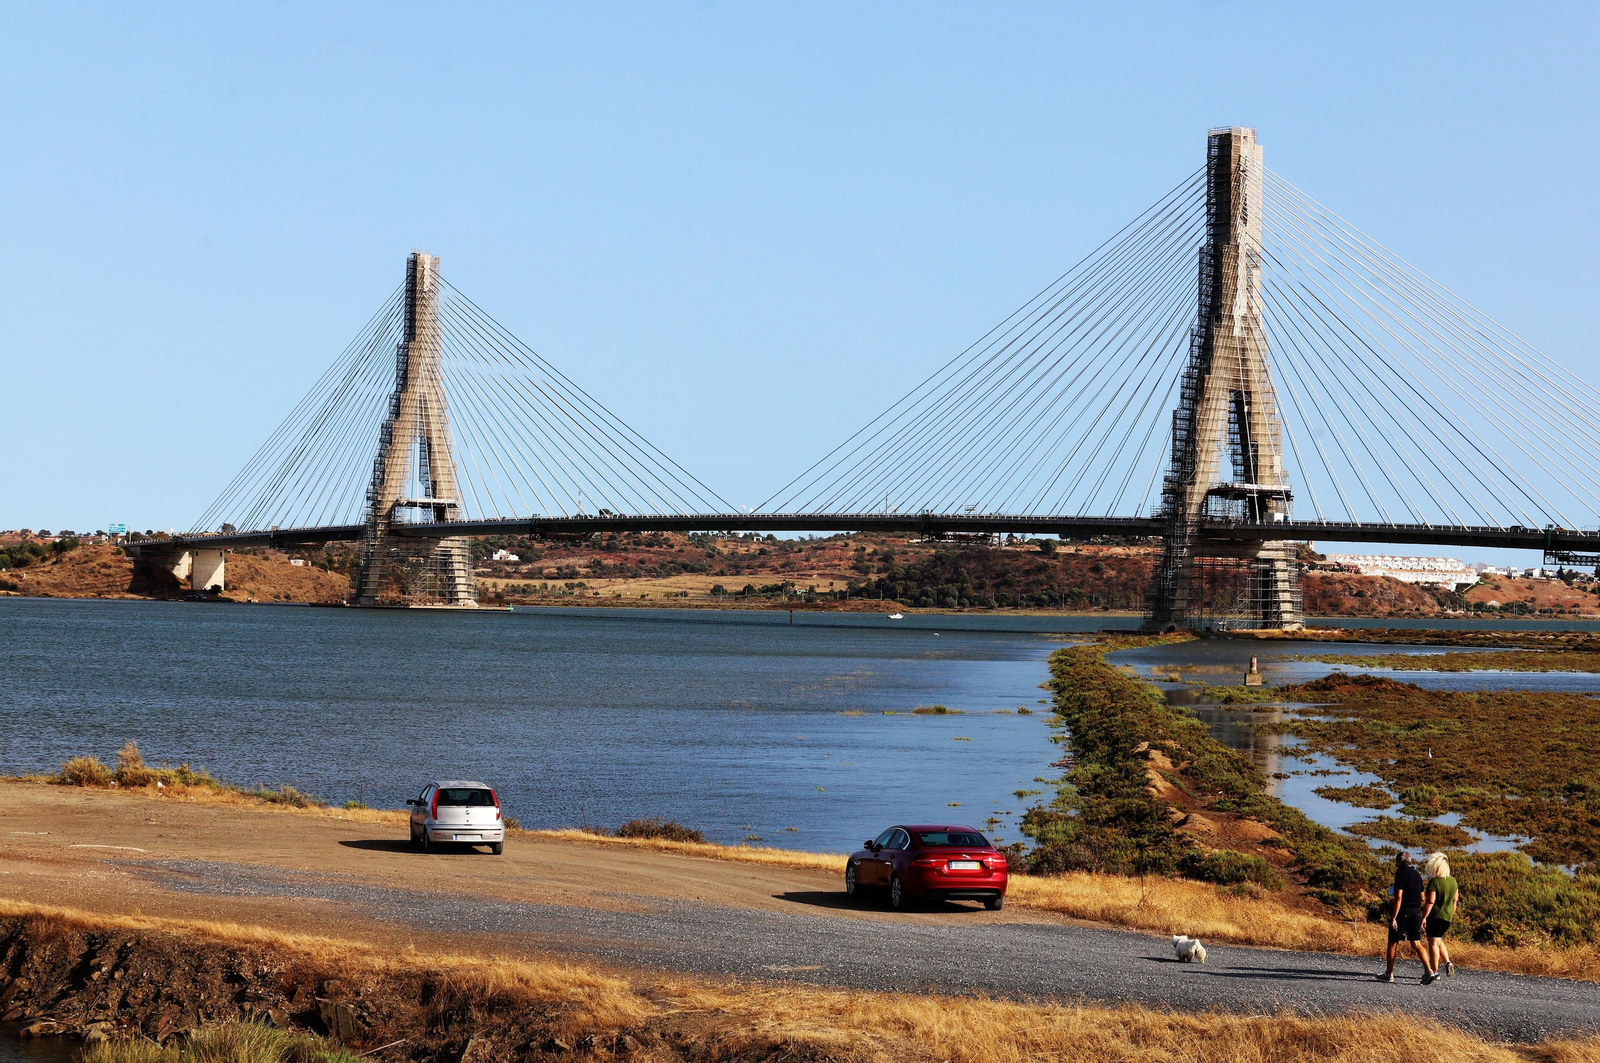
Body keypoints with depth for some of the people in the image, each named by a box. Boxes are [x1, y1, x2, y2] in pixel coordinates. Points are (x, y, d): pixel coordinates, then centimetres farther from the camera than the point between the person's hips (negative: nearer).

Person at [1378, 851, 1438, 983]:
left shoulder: (1401, 874, -10)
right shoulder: (1417, 874, 11)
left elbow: (1399, 897, -17)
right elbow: (1422, 897, 14)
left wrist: (1393, 917, -17)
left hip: (1403, 912, -6)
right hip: (1416, 912, 6)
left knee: (1393, 943, 7)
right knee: (1416, 943, 6)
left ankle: (1389, 974, 13)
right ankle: (1430, 971, -10)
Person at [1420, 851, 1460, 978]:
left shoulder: (1434, 882, -18)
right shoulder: (1452, 880, 6)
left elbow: (1430, 902, -21)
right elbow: (1455, 899, 14)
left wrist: (1424, 918, -17)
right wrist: (1452, 914, 24)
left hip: (1435, 916, -8)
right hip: (1448, 916, 8)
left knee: (1433, 943, -1)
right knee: (1438, 940, 24)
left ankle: (1435, 971, -1)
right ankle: (1448, 962, 8)